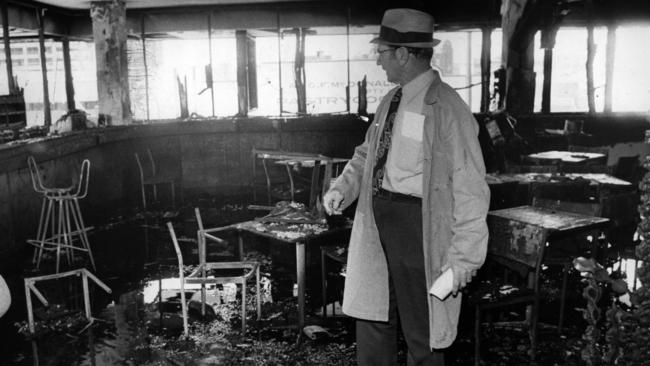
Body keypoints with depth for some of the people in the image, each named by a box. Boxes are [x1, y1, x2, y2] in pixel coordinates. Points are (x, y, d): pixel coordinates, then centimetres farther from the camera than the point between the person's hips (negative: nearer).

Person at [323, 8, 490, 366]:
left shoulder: (447, 110, -17)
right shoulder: (389, 102, 7)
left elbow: (470, 191, -16)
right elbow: (367, 151, 20)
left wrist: (464, 257, -18)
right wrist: (343, 187, 2)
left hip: (418, 225, -7)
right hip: (377, 220, 8)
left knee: (420, 331, 11)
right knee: (371, 318, 20)